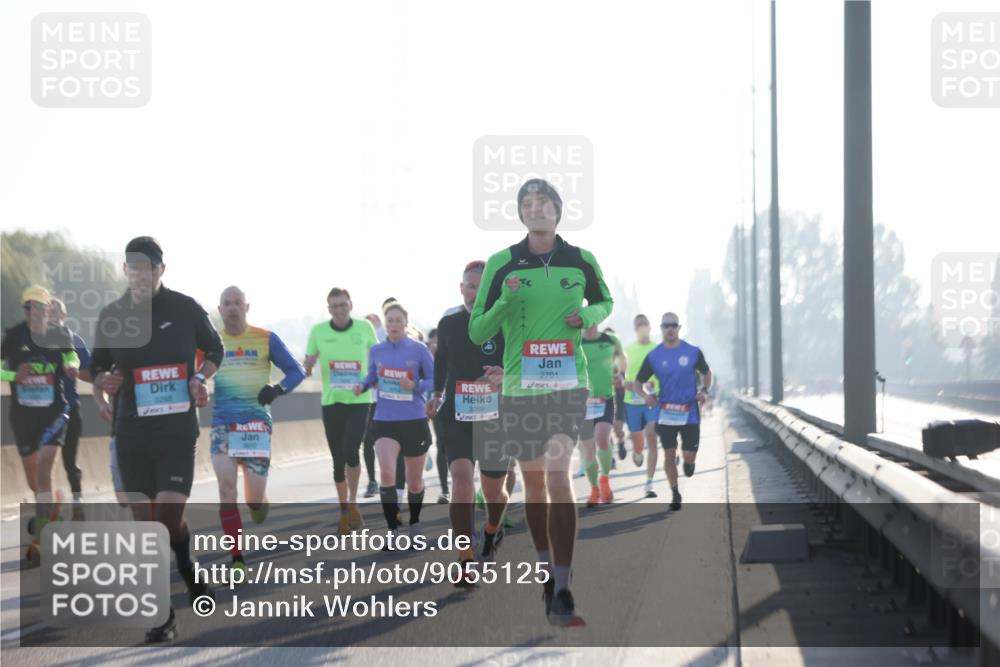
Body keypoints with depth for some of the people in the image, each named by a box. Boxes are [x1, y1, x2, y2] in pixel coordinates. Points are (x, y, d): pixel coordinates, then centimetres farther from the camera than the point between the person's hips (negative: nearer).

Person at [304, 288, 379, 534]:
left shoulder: (364, 328, 0)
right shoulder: (318, 331, 0)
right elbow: (308, 363, 6)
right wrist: (308, 366, -16)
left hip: (359, 401, -2)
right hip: (331, 402, 2)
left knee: (350, 451, -20)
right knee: (338, 459, 7)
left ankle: (352, 503, 0)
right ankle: (344, 512, 20)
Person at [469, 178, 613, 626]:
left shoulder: (581, 261, 2)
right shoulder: (501, 264, -1)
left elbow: (605, 303, 21)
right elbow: (477, 332, 0)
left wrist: (587, 314, -2)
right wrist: (505, 302, -18)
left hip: (567, 383, -1)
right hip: (520, 385, 1)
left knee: (558, 473, -17)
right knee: (533, 483, 11)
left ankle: (562, 587, -18)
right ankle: (545, 569, 31)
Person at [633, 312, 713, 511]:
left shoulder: (693, 352, -2)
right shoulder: (653, 356, -1)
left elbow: (706, 373, 14)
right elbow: (637, 383, 4)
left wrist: (704, 390, -5)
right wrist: (645, 396, -17)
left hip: (689, 412, -1)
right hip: (666, 413, 1)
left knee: (689, 456, -4)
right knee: (669, 455, 0)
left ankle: (688, 463, 34)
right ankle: (675, 494, 16)